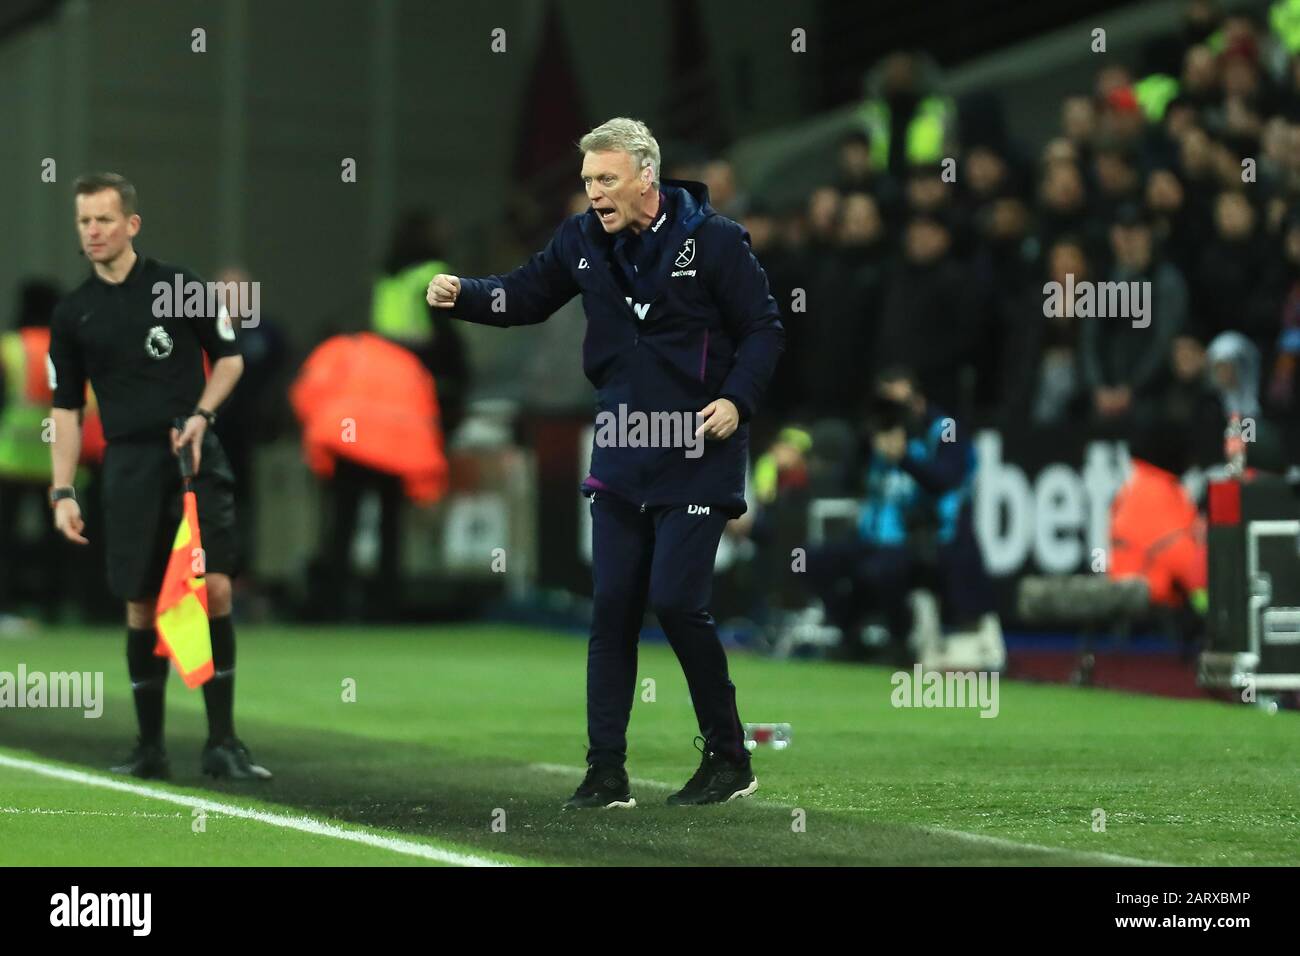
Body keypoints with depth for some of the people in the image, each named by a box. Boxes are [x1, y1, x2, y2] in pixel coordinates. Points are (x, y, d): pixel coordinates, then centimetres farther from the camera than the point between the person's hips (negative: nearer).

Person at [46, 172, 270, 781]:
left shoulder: (179, 286, 1)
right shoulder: (72, 314, 7)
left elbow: (229, 358, 8)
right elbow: (66, 409, 10)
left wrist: (200, 415, -8)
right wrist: (64, 491, 2)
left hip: (195, 456, -2)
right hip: (128, 463, 2)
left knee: (213, 588, -12)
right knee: (141, 605, 2)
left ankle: (222, 743, -6)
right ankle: (150, 748, 12)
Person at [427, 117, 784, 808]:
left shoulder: (712, 239, -10)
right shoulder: (582, 240, 4)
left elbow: (764, 329, -5)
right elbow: (525, 296, 15)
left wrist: (737, 399, -18)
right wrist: (463, 295, -4)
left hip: (698, 457, -5)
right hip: (620, 458, 5)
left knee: (675, 599, -10)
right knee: (612, 607, 3)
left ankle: (729, 760, 7)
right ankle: (606, 773, 8)